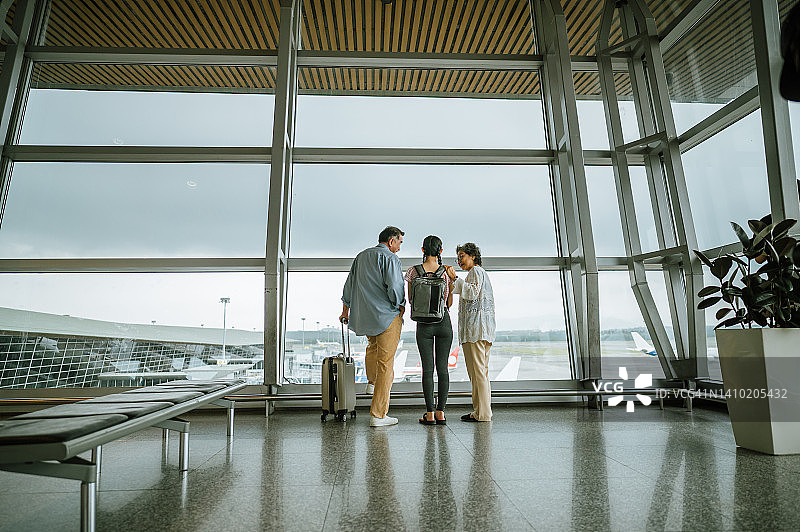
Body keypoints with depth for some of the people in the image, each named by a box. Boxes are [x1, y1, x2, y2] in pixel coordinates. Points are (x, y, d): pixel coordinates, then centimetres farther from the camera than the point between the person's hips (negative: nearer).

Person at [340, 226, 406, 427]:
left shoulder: (361, 256, 14)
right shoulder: (390, 258, -9)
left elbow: (349, 285, 19)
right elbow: (394, 288, -19)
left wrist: (345, 310, 27)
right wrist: (401, 305, 1)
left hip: (363, 316, 7)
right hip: (387, 316, -7)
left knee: (373, 344, 36)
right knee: (385, 364, -1)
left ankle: (372, 382, 41)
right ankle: (377, 415, 2)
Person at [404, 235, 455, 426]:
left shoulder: (414, 271, -4)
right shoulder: (447, 272, -3)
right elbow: (449, 303, 3)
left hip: (424, 323, 0)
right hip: (444, 321, 1)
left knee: (427, 368, 4)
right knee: (442, 367, 7)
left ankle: (430, 414, 8)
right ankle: (441, 413, 12)